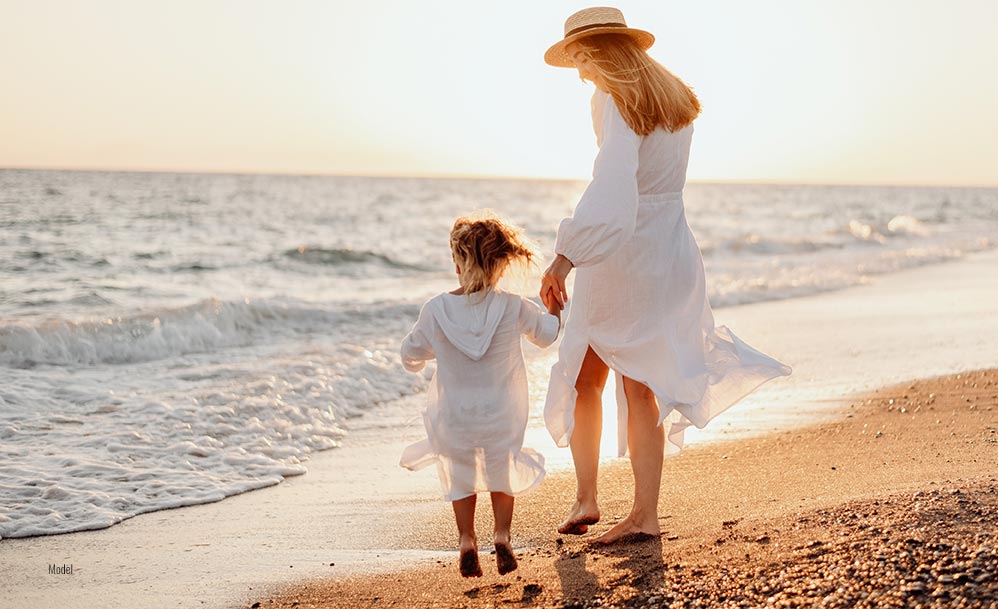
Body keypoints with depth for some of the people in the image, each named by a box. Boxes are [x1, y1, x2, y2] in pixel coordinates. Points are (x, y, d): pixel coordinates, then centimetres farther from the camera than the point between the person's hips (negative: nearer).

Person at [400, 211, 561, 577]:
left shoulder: (434, 311, -15)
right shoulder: (512, 307, -16)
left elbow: (410, 358, 0)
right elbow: (547, 333, 4)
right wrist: (555, 304, 24)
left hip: (454, 421, 0)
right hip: (502, 419, 0)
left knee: (460, 477, 25)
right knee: (502, 471, 26)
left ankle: (467, 542, 22)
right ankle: (502, 537, 22)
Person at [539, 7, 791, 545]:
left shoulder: (615, 100, -15)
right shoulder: (676, 99, 9)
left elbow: (611, 188, -30)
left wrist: (563, 259, -37)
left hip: (620, 255, -7)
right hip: (673, 253, 7)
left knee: (584, 378, 12)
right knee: (641, 385, 11)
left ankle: (586, 498, 12)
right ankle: (645, 513, 10)